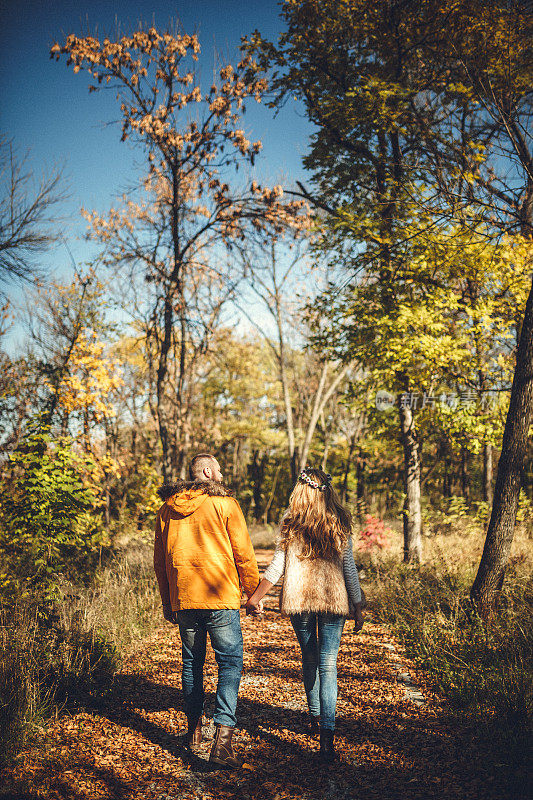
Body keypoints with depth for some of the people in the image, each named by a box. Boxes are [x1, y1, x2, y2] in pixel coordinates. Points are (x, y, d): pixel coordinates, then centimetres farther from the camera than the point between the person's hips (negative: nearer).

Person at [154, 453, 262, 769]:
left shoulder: (167, 508, 9)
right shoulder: (224, 503, -5)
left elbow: (160, 559, 14)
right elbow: (243, 553, -5)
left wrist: (167, 600, 23)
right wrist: (254, 593, 5)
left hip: (183, 599, 5)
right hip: (221, 599, -5)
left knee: (192, 663, 18)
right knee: (230, 663, 0)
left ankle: (194, 730, 30)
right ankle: (223, 737, -10)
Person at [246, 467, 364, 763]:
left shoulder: (291, 522, -2)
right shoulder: (340, 524, -1)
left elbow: (278, 565, -3)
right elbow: (349, 569, 1)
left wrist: (256, 597, 5)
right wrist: (358, 607, 9)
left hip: (298, 600, 1)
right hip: (334, 601, -1)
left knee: (310, 659, 19)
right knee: (328, 664, -2)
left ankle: (316, 717, 34)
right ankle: (327, 732, -12)